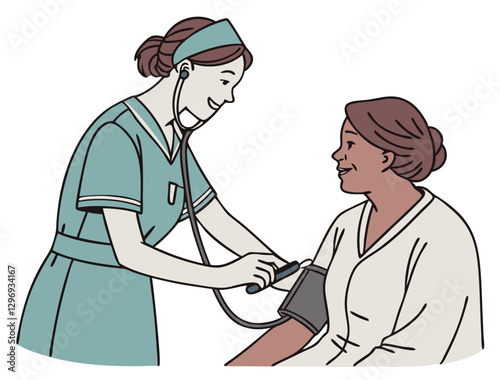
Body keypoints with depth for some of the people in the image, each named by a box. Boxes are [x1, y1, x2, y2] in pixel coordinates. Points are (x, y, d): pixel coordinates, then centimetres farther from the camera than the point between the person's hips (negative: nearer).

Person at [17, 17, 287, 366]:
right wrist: (226, 275, -26)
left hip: (126, 306, 9)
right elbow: (129, 253, -26)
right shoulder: (117, 135, -22)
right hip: (74, 306, -8)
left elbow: (221, 223, 10)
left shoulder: (170, 141, 6)